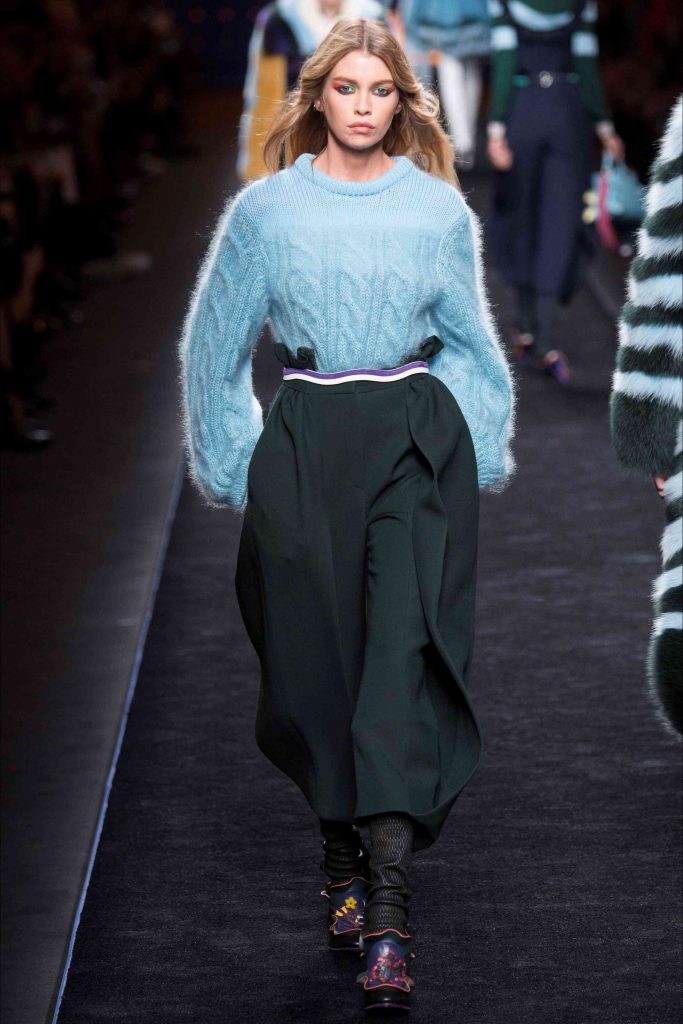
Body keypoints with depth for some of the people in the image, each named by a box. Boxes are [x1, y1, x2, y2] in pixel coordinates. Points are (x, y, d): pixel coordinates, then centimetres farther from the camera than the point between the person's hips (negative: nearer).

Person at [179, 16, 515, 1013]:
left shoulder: (439, 209, 6)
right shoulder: (267, 209, 4)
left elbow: (472, 339, 18)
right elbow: (215, 343, 12)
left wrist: (482, 450, 11)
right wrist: (233, 466, 9)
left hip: (418, 440, -1)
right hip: (306, 445, 1)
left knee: (405, 650, -13)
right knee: (316, 658, 2)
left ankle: (389, 904, -19)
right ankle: (343, 856, 25)